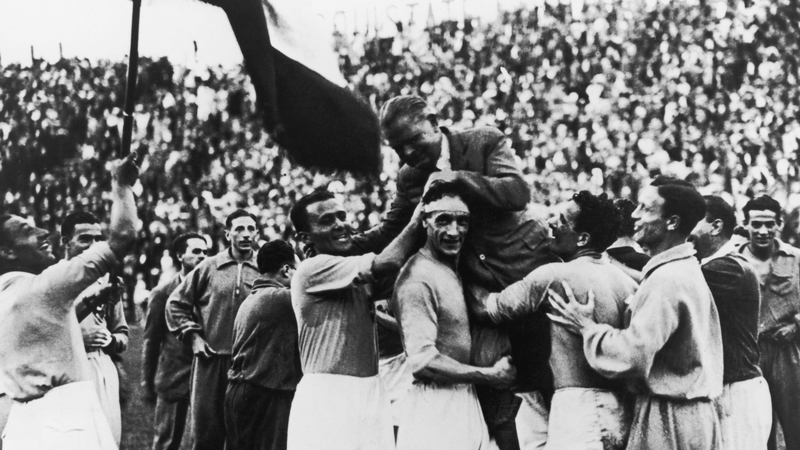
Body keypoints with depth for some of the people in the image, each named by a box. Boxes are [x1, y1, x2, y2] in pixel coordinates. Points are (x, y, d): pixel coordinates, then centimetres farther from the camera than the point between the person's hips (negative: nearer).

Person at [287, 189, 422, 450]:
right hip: (328, 396, -7)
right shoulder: (312, 269, -11)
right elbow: (387, 263, -19)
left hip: (370, 392, 7)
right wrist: (417, 219, -7)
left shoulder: (357, 272, 16)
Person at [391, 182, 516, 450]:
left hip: (465, 399, 9)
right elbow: (422, 360, -21)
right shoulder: (418, 279, -16)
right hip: (436, 406, -9)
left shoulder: (452, 267, 11)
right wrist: (489, 375, -14)